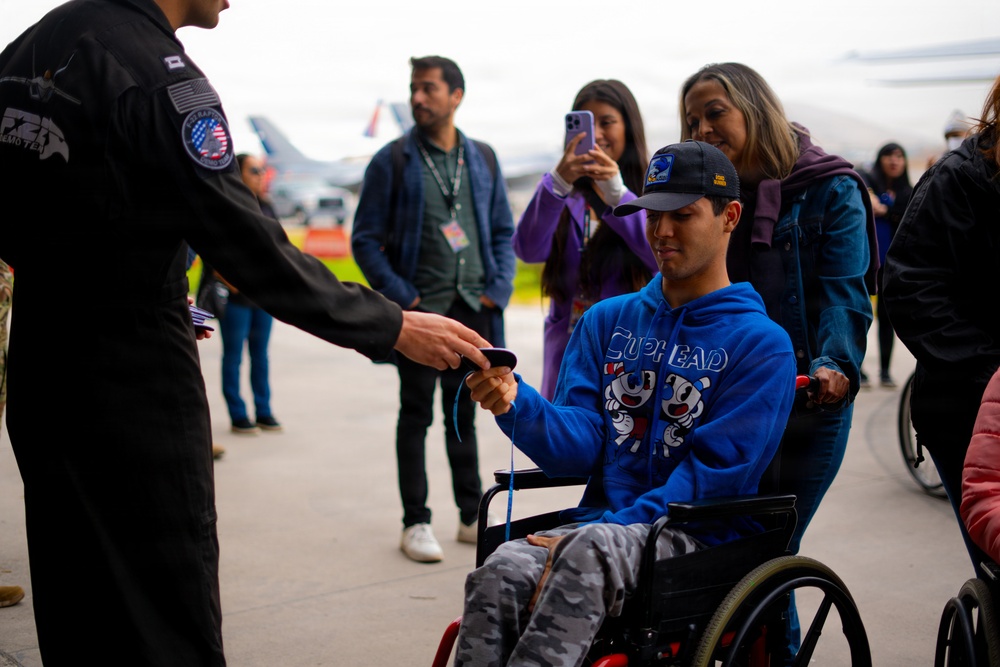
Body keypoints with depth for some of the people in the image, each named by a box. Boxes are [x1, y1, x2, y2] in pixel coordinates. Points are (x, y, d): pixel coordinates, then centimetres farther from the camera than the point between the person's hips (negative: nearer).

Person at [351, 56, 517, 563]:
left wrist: (498, 289, 0)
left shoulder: (483, 159, 9)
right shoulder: (393, 160, -2)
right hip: (421, 310, -3)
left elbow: (503, 230, 13)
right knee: (417, 416, 3)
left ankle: (472, 515, 22)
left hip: (474, 309, 3)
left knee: (464, 413, 13)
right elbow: (365, 239, -3)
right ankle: (415, 523, 12)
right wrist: (401, 297, -11)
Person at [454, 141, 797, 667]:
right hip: (598, 521, 4)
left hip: (697, 536, -3)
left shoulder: (761, 343, 1)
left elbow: (716, 473, -8)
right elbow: (581, 444, 6)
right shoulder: (607, 321, 16)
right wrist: (517, 405, -16)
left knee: (590, 549, -37)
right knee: (499, 574, -29)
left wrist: (614, 528, -19)